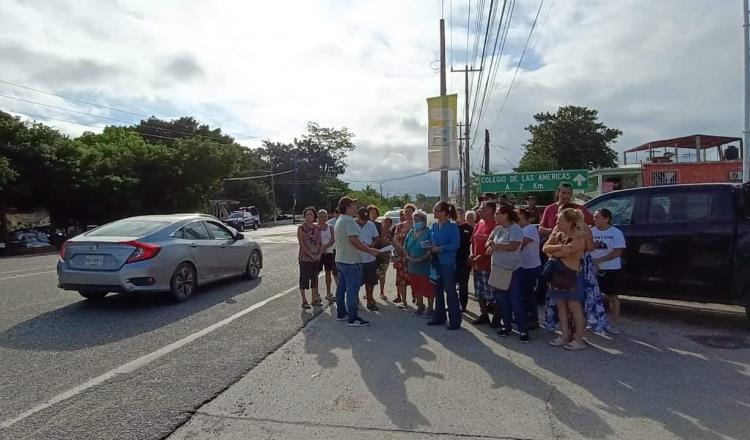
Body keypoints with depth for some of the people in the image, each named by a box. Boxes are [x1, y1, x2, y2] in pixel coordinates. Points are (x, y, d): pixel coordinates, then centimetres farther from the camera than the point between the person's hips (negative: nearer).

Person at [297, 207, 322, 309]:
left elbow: (320, 242, 11)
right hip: (304, 258, -5)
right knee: (304, 278, -1)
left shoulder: (317, 228, 8)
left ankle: (314, 299, 22)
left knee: (314, 278, 12)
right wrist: (310, 254, -17)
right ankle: (304, 301, 6)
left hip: (316, 258, 5)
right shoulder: (301, 228, -7)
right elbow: (301, 243, -13)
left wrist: (319, 253, -3)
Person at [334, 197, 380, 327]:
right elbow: (354, 240, -27)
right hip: (351, 261, -10)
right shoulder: (349, 220, -18)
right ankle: (353, 319, 1)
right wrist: (369, 250, -19)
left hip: (340, 260, 10)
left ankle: (341, 314, 26)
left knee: (341, 288, 16)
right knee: (352, 291, -4)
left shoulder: (339, 220, 15)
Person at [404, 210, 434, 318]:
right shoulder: (411, 232, 11)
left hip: (425, 265, -7)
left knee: (428, 288, 1)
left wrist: (422, 258, -21)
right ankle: (420, 308, 27)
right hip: (412, 266, 7)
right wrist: (408, 256, -2)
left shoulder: (428, 232, -10)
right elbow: (405, 247, 14)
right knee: (416, 288, 14)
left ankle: (429, 309, 12)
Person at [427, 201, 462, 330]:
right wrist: (430, 248, -4)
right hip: (436, 262, 7)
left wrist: (440, 249, -20)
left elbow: (455, 245, -15)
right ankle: (439, 317, 27)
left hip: (447, 263, -7)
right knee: (438, 290, 15)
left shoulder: (452, 227, -10)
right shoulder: (434, 226, 9)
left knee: (450, 291, -2)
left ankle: (455, 321, 7)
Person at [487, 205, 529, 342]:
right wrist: (491, 244, -13)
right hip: (498, 270, 8)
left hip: (513, 271, -8)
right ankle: (507, 326, 27)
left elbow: (513, 246, -27)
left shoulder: (516, 229, -15)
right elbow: (488, 242, 12)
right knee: (502, 300, 14)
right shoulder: (497, 229, 8)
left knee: (515, 301, -4)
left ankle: (523, 330, 7)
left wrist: (495, 245, -16)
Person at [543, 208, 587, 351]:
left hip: (571, 276, -7)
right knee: (561, 306, 10)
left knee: (574, 307, 1)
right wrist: (561, 247, -18)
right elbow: (545, 248, -4)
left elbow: (563, 252, -23)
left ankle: (578, 339, 8)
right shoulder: (558, 235, 9)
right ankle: (565, 336, 18)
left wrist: (552, 251, -5)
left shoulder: (579, 238, -13)